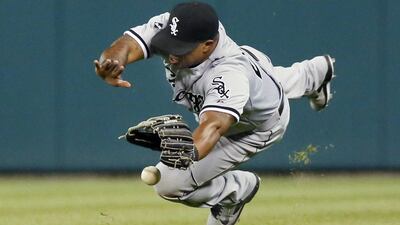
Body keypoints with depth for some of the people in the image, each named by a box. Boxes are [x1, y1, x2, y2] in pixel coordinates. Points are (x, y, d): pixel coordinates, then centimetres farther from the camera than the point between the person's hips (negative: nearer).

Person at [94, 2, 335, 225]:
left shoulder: (229, 75, -51)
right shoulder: (169, 26, -35)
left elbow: (214, 125, -66)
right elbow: (124, 46, -46)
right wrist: (110, 66, -70)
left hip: (255, 126, -7)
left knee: (169, 183, -15)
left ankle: (236, 189, 15)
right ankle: (318, 71, 76)